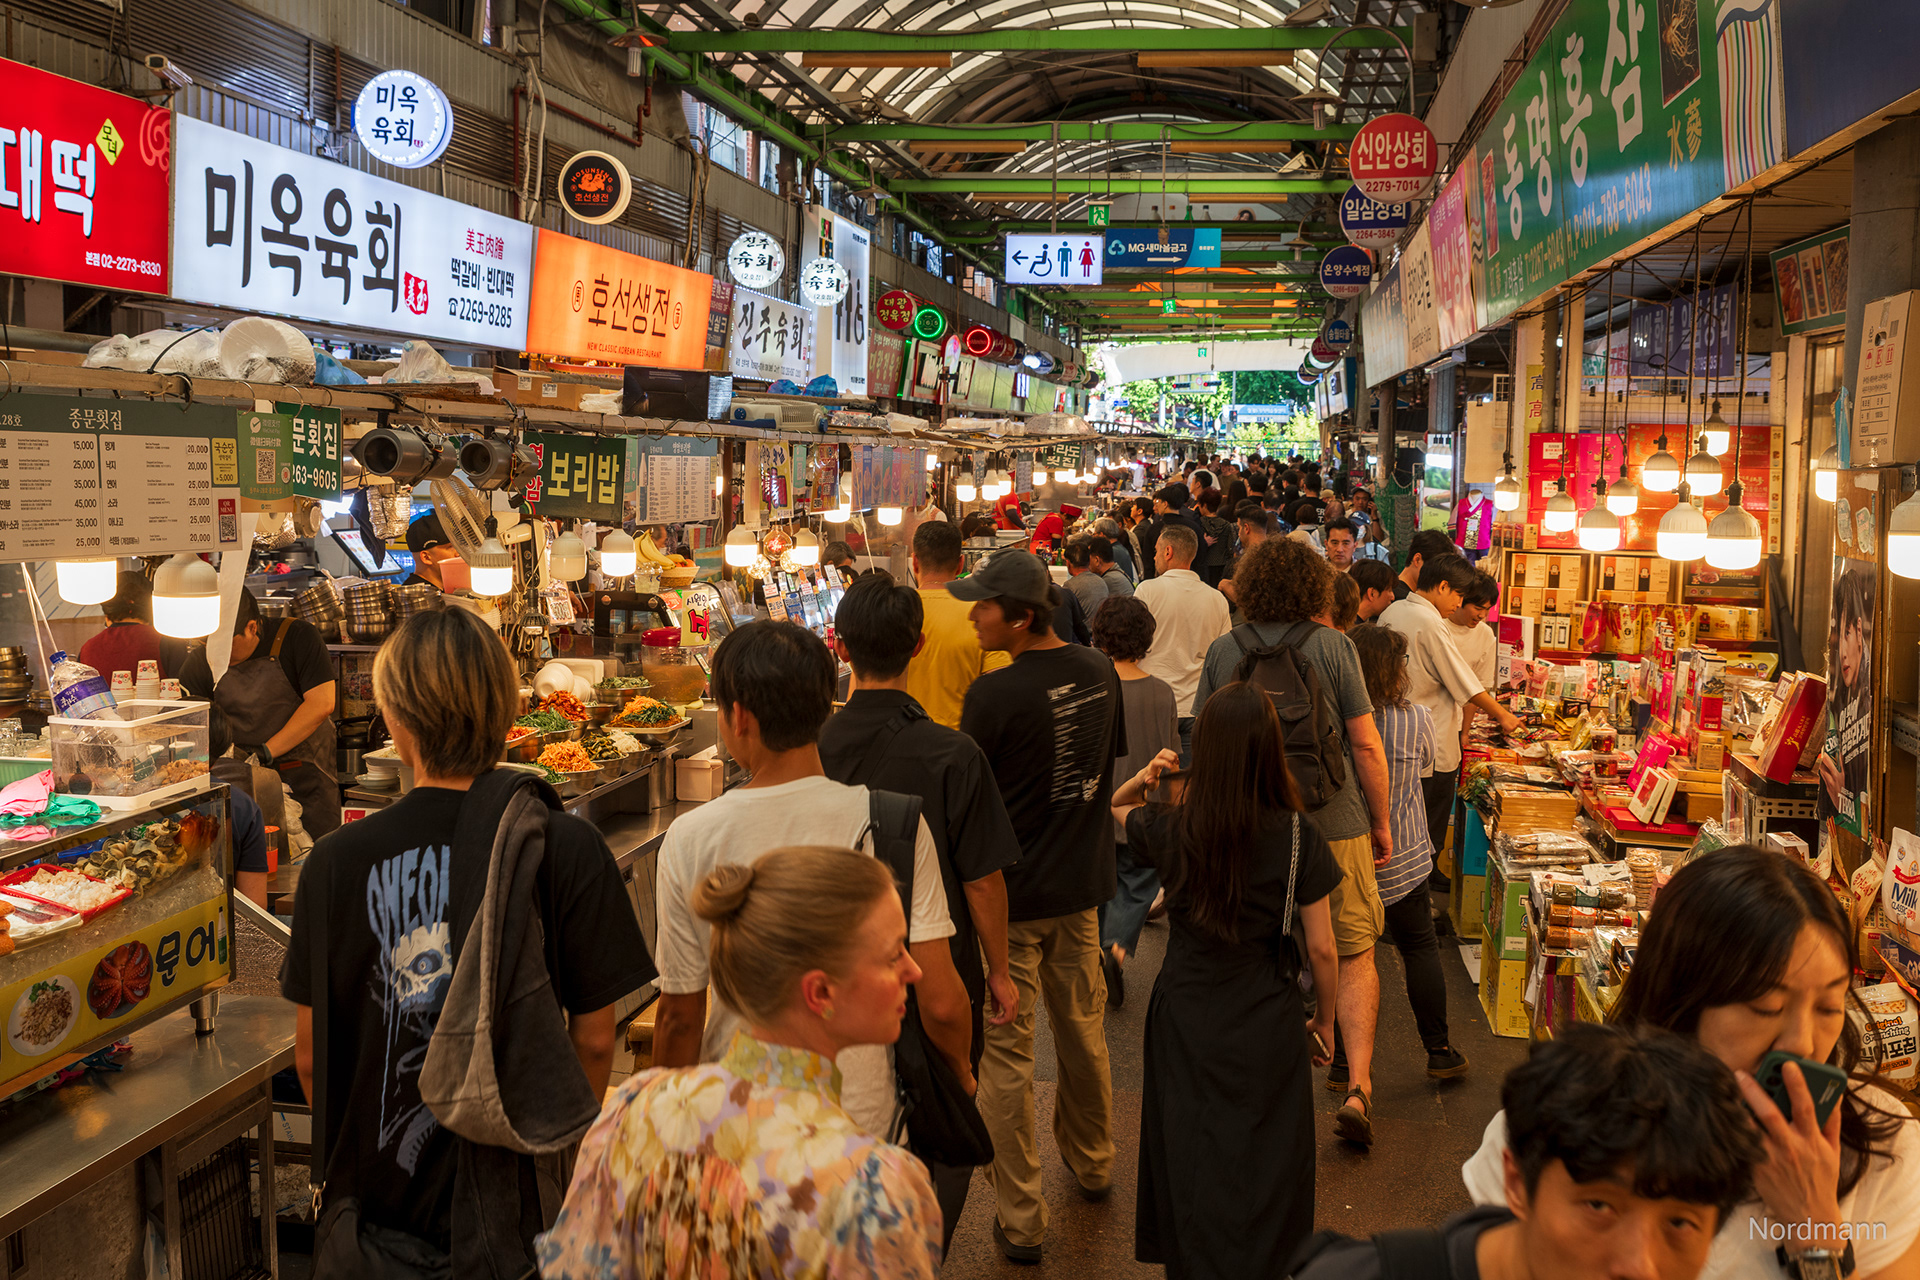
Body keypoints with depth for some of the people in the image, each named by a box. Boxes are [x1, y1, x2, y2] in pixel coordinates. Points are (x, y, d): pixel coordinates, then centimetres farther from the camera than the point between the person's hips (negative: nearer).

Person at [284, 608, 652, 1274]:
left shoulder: (335, 861, -11)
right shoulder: (568, 849, -16)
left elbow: (310, 1054, -2)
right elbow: (593, 1040, -9)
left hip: (378, 1197, 2)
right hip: (518, 1190, -1)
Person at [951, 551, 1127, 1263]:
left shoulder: (994, 694, -22)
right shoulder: (1098, 673, -2)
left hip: (1008, 892, -6)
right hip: (1081, 883, 7)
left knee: (1005, 1053, 5)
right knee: (1083, 1029, 22)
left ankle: (1020, 1219, 12)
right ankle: (1092, 1165, 42)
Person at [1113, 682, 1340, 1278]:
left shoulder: (1171, 831, -11)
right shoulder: (1297, 838, -14)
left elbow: (1114, 811, 14)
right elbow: (1321, 948, -7)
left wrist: (1142, 779, -6)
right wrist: (1324, 1021, 8)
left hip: (1185, 1022, 1)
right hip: (1266, 1027, -1)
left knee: (1191, 1161, 16)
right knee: (1264, 1167, 15)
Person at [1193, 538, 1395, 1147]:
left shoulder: (1223, 651, -1)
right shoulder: (1331, 646, -7)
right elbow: (1366, 744, -6)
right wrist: (1382, 822, 6)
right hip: (1332, 823, -2)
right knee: (1354, 955, 11)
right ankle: (1358, 1086, 2)